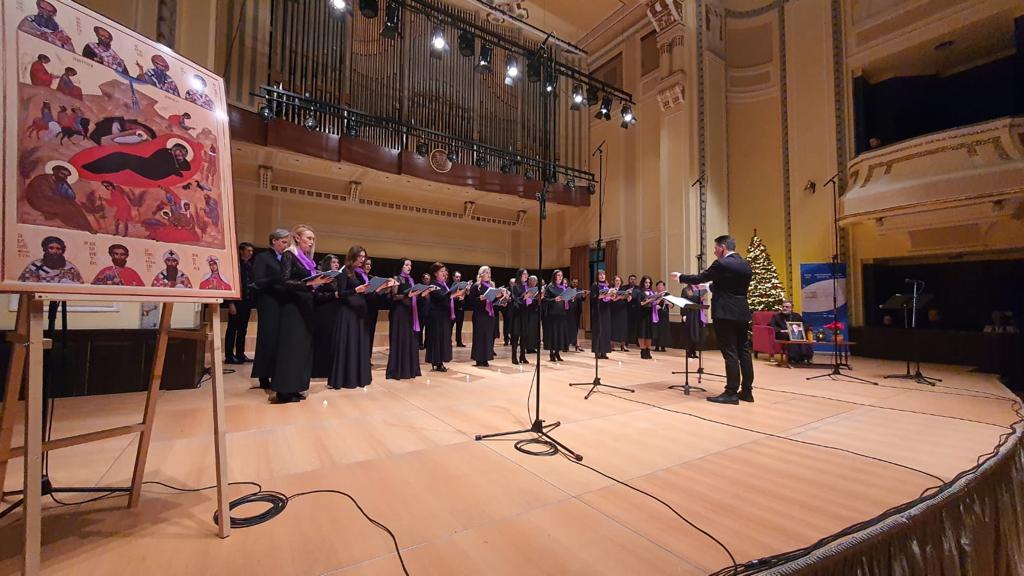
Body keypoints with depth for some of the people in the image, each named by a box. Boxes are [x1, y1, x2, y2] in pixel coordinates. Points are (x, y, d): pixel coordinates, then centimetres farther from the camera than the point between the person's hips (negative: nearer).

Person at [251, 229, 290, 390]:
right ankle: (264, 378, 7)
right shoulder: (262, 257, 0)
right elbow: (259, 282, -11)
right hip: (269, 305, -5)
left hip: (283, 304, 5)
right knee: (269, 340, -3)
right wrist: (279, 280, -26)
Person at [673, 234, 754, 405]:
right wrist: (712, 287, 26)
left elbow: (699, 278, -8)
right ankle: (746, 391, 18)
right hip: (741, 313, 8)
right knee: (743, 351, 11)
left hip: (725, 313, -8)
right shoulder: (745, 265, 13)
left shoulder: (721, 264, -13)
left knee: (730, 353, -5)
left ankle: (731, 393, 0)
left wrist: (680, 276, 8)